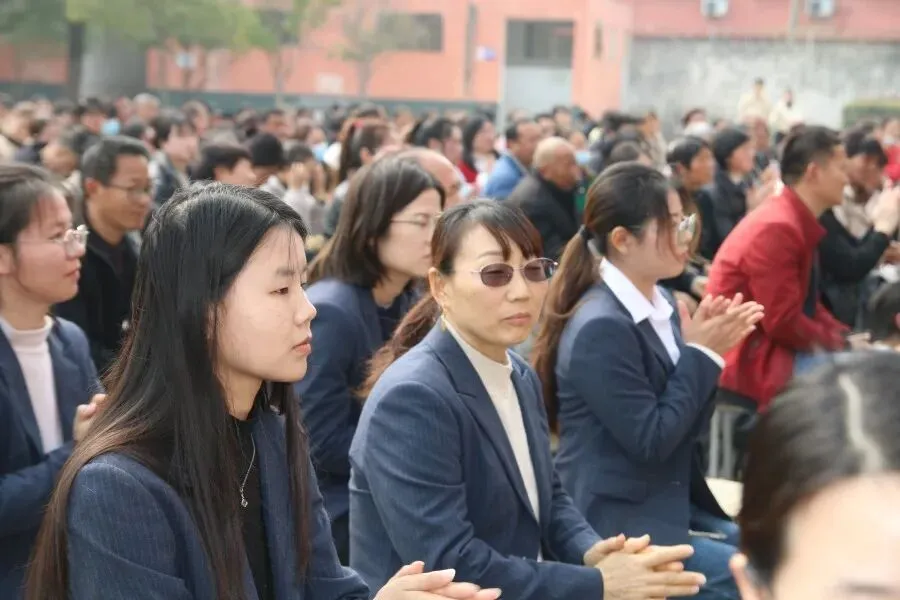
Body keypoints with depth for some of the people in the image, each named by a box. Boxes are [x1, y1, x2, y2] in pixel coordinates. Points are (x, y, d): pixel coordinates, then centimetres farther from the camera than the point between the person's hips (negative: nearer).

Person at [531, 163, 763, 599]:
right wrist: (701, 352, -14)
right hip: (618, 525, -9)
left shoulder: (661, 302, 7)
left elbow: (690, 428, 10)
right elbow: (650, 441, -20)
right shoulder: (600, 327, -20)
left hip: (673, 506, 9)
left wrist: (709, 349, -5)